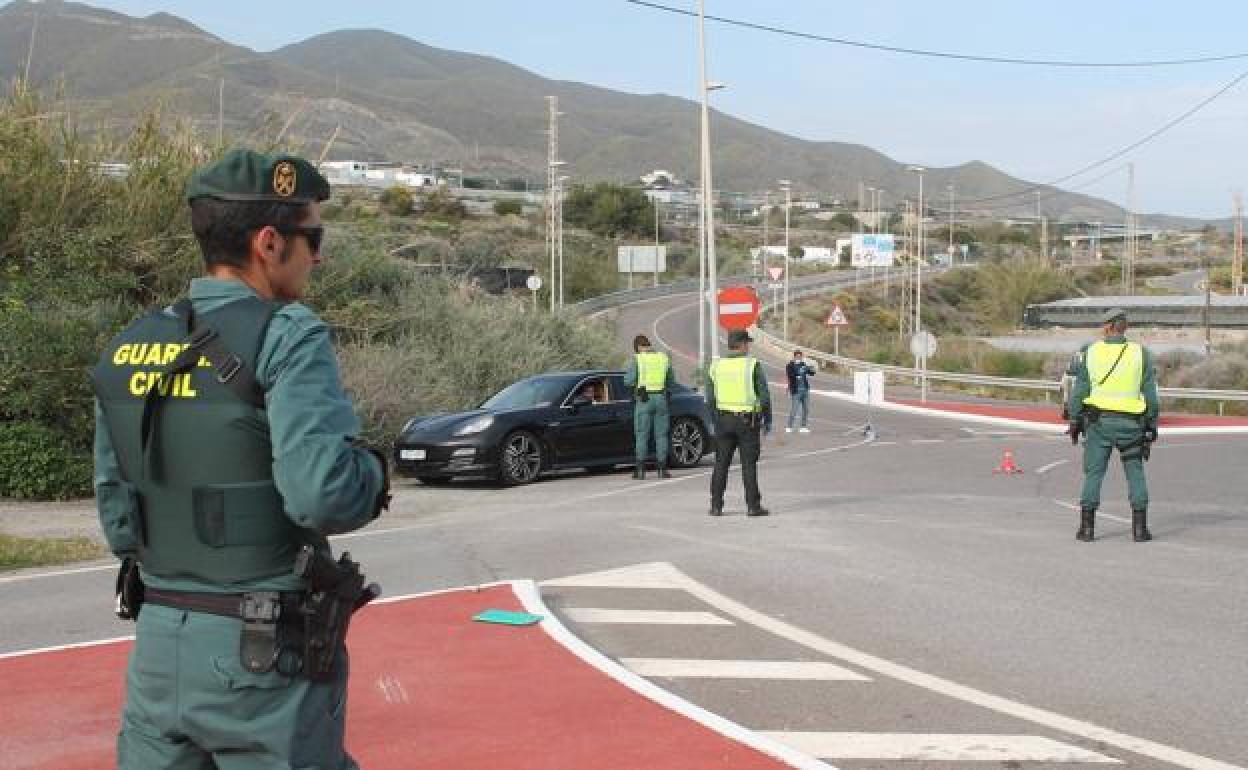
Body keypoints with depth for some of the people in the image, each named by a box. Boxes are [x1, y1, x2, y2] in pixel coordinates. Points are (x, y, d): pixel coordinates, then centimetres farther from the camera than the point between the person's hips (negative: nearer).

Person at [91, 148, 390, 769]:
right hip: (263, 655, -6)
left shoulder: (126, 349, 6)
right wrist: (376, 473, -5)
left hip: (158, 645, 6)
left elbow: (117, 516, 12)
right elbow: (323, 495, -25)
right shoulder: (286, 338, -14)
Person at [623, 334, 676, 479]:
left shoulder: (637, 359, -3)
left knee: (641, 435, 3)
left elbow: (628, 381, -6)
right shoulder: (664, 358, 8)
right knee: (661, 435, 8)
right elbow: (671, 381, 14)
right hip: (662, 399, 3)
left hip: (644, 400, -3)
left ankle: (640, 469, 0)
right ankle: (662, 469, 5)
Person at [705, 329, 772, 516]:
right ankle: (753, 506, 1)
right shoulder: (753, 365, -7)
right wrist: (767, 420, 4)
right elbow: (764, 396, -7)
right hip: (748, 421, -3)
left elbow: (710, 399, 7)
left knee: (721, 464, 9)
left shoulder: (716, 366, 4)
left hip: (723, 419, 3)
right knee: (749, 464, 1)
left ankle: (716, 506, 8)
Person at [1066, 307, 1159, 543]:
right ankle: (1139, 528, 6)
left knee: (1093, 473, 6)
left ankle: (1087, 527, 5)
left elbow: (1079, 391, 0)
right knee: (1135, 473, 9)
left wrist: (1075, 420, 7)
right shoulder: (1141, 354, -1)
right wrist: (1152, 425, 8)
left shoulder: (1090, 352, -1)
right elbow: (1151, 395, 0)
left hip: (1098, 422, 0)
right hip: (1130, 424, 0)